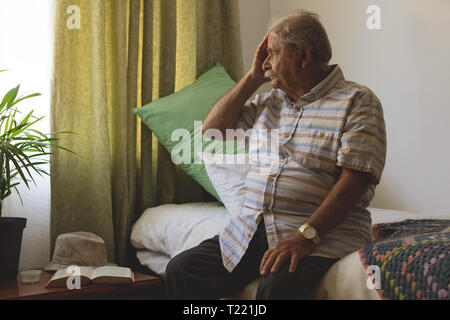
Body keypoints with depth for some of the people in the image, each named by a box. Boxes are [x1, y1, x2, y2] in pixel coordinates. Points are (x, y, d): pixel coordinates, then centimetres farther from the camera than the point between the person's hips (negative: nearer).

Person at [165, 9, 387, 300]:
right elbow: (212, 129, 18)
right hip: (250, 231, 7)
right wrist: (253, 78, 13)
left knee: (277, 288, -35)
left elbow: (355, 178, -14)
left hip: (324, 234, -6)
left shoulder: (357, 102, -3)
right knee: (181, 271, -8)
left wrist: (306, 236, -23)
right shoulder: (269, 101, 19)